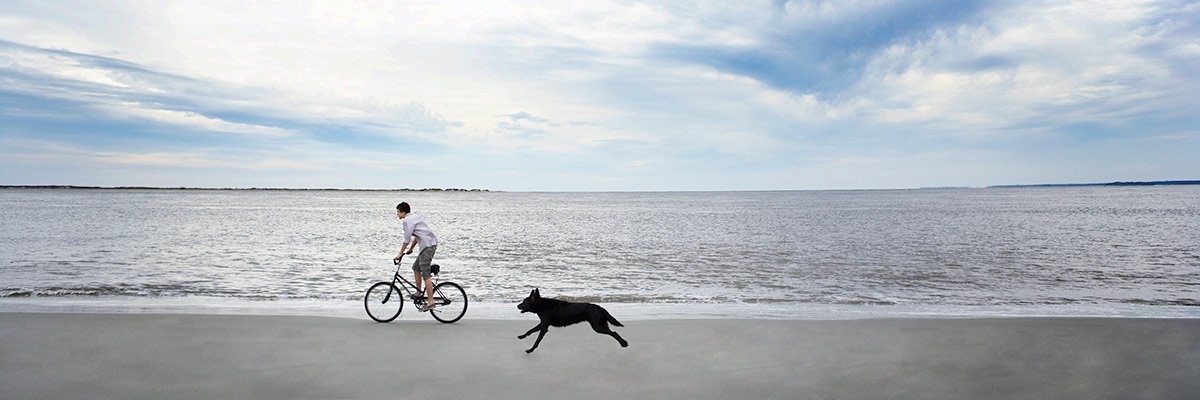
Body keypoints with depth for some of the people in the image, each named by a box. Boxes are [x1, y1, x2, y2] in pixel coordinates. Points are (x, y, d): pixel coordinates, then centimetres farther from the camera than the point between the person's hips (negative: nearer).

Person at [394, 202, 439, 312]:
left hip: (427, 246, -10)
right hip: (432, 244, 10)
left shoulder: (408, 220, -7)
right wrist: (411, 249, 35)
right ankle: (418, 293, 24)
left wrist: (400, 254, -2)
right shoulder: (415, 217, 23)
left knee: (425, 274, -9)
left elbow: (407, 239, -9)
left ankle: (430, 301, -11)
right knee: (416, 267, 20)